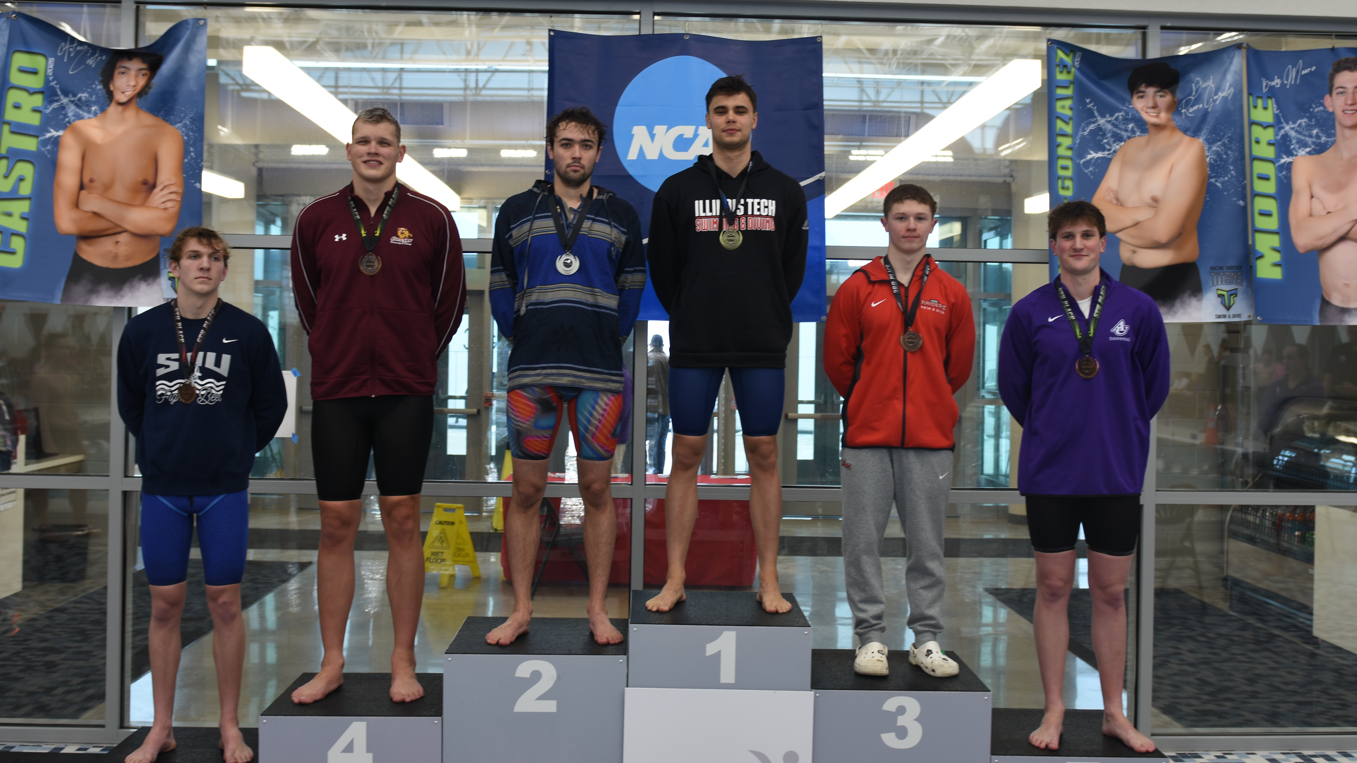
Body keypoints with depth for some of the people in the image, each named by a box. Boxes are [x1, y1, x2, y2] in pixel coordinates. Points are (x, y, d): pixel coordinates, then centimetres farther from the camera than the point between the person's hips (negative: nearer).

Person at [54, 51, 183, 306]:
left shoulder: (166, 136, -7)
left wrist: (95, 202, -12)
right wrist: (143, 214, -14)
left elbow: (166, 224, -17)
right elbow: (65, 222, -13)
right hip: (85, 275, 1)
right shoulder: (77, 134, -3)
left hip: (143, 278, -1)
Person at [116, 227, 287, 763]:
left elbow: (271, 405, 6)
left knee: (225, 603, 4)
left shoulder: (248, 332, -4)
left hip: (225, 488, -1)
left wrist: (238, 452, 8)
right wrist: (161, 451, 11)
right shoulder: (142, 331, 0)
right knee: (165, 604, 8)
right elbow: (129, 404, 13)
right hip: (162, 488, 1)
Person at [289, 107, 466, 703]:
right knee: (336, 524, 4)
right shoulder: (316, 219, 5)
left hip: (406, 391, -1)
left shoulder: (430, 218, 2)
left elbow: (451, 301, 10)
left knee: (402, 519, 2)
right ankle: (332, 662, 17)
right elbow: (306, 301, 16)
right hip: (335, 391, 1)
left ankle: (403, 662, 14)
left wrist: (417, 356, 10)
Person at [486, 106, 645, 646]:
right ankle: (521, 609, 15)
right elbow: (501, 288, 12)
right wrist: (525, 343, 10)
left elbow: (632, 292, 13)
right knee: (527, 490, 3)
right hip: (531, 373, 0)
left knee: (597, 489, 4)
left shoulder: (621, 216, 9)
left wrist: (606, 346, 10)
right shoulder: (517, 211, 9)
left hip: (600, 373, 0)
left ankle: (598, 609, 14)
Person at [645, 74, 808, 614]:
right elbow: (661, 266, 7)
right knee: (686, 454, 2)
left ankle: (769, 581, 12)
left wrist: (766, 320, 7)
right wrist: (690, 319, 7)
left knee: (764, 455, 4)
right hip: (693, 346, 0)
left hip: (763, 347, 1)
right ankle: (675, 579, 11)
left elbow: (793, 269, 11)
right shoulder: (678, 190, 4)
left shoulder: (785, 192, 7)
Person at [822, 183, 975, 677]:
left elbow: (960, 363, 14)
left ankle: (927, 640, 19)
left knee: (927, 544, 8)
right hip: (867, 437, -1)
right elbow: (836, 359, 7)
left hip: (931, 437, 1)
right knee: (863, 541, 3)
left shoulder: (951, 293, 6)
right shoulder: (858, 288, 2)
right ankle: (870, 637, 15)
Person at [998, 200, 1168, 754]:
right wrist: (1052, 430, 10)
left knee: (1111, 592, 9)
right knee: (1053, 588, 7)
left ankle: (1114, 712, 23)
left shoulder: (1138, 309, -1)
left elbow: (1154, 386, 9)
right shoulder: (1030, 312, -2)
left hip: (1117, 474, 1)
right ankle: (1054, 709, 20)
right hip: (1049, 474, 0)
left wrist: (1117, 429, 10)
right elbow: (1012, 387, 8)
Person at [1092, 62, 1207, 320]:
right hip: (1128, 279, 6)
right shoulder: (1128, 149, 10)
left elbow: (1163, 231, -19)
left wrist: (1117, 221, -2)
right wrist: (1144, 212, -17)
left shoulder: (1189, 149, -9)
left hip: (1175, 286, -6)